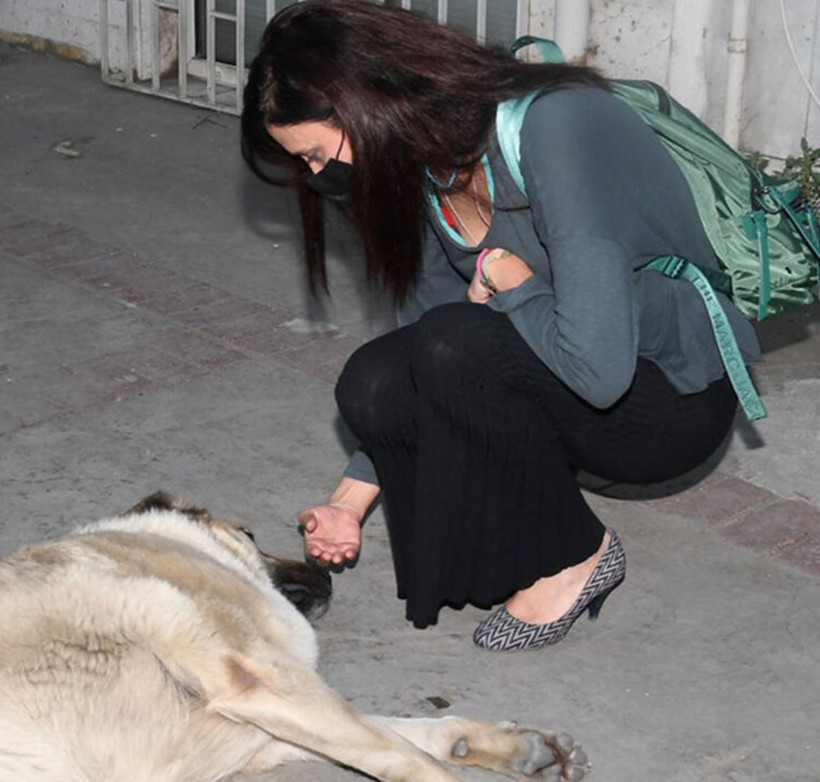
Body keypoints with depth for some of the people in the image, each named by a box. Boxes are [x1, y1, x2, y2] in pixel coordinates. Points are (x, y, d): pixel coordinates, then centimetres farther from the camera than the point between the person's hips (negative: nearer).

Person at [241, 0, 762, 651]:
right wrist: (354, 497, 3)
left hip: (674, 399, -7)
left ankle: (575, 555, -7)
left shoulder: (557, 128, -28)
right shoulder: (428, 167, -1)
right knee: (374, 384, -18)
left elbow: (598, 367, -35)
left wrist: (501, 277, -19)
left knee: (456, 346, -30)